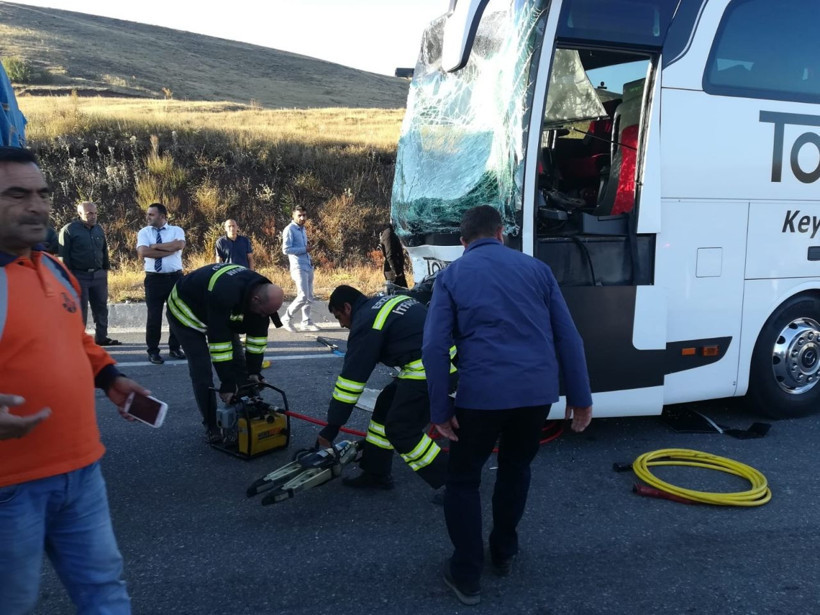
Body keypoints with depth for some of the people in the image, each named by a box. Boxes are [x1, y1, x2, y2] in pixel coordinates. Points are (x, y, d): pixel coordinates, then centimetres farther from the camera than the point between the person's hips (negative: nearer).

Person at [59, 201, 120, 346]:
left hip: (98, 275, 6)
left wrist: (105, 269, 15)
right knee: (80, 309, 1)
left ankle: (101, 337, 17)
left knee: (101, 307, 9)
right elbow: (64, 255, -9)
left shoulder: (99, 229, 11)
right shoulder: (69, 230, -7)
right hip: (79, 276, -6)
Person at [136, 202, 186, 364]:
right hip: (154, 278, 0)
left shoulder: (176, 230, 4)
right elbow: (143, 252, -12)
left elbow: (180, 245, -18)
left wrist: (155, 246, -12)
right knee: (154, 316, 1)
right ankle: (153, 351, 11)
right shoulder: (144, 232, 5)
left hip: (175, 277, 1)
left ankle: (174, 348, 22)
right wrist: (170, 249, -13)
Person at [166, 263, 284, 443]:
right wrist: (227, 385, -35)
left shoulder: (263, 293, -21)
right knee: (201, 371, -14)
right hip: (186, 310, -7)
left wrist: (254, 371, -12)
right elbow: (219, 340, -40)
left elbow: (258, 333, -10)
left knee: (238, 363, 0)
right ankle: (212, 426, -1)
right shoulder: (224, 295, -44)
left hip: (222, 314, 7)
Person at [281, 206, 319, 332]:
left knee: (309, 297, 8)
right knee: (303, 296, -13)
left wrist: (308, 253, 9)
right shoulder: (289, 229, -9)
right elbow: (286, 249, -18)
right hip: (298, 267, -9)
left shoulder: (302, 229, 17)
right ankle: (286, 318, 1)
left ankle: (306, 322, 15)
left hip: (308, 266, 9)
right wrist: (304, 249, -14)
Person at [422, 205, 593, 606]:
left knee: (463, 479, 16)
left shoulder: (451, 275, 7)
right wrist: (580, 397, 14)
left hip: (482, 392, -3)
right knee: (516, 469, 27)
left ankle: (467, 574, 18)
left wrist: (441, 410, 0)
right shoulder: (536, 268, 13)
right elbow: (568, 338, 10)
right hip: (538, 390, 3)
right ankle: (504, 553, 39)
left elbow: (434, 348, -4)